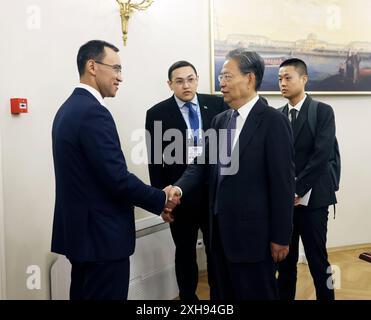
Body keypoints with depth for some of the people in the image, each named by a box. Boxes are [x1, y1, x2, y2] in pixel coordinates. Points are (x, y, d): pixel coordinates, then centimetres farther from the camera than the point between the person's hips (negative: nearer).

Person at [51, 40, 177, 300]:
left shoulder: (68, 108, 11)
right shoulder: (94, 113, -19)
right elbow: (118, 179, -23)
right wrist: (161, 200, -8)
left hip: (79, 230, 10)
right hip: (101, 236, -10)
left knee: (84, 294, 19)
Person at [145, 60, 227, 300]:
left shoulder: (217, 104, 1)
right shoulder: (157, 113, -4)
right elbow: (155, 159, -3)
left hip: (215, 191, 2)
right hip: (181, 194, -1)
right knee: (185, 253, 14)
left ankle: (218, 295, 32)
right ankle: (188, 297, 31)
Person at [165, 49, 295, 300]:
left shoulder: (273, 121, -12)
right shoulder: (220, 121, 11)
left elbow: (283, 183, -13)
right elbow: (202, 164, 9)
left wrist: (280, 237, -13)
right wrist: (179, 188, -11)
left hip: (253, 232, -7)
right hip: (221, 229, 7)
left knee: (257, 295, 7)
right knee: (227, 295, 19)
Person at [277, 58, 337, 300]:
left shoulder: (323, 111, -3)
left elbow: (322, 154, -13)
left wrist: (297, 189, -15)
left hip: (311, 197, -4)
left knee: (317, 259, 3)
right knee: (284, 258, 10)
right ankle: (285, 297, 23)